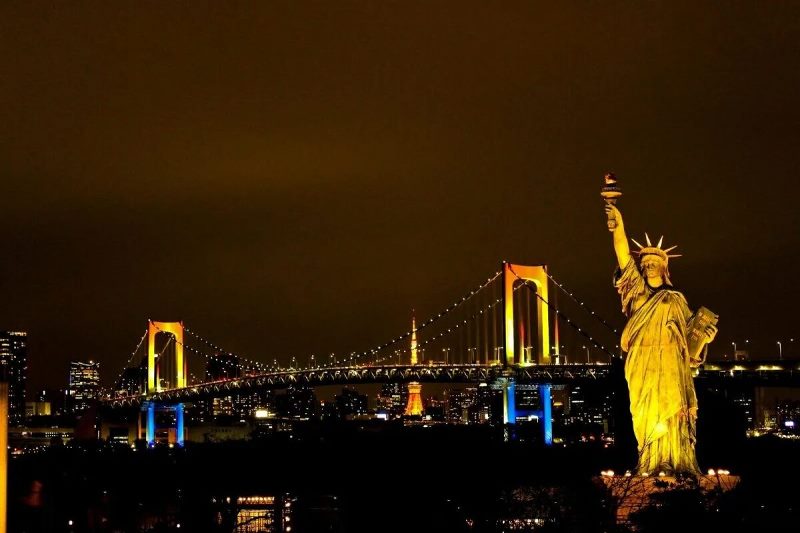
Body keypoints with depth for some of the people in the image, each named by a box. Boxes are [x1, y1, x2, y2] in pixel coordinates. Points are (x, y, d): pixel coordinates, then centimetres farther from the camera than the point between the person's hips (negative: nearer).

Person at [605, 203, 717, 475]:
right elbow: (623, 255, 4)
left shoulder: (676, 299, 16)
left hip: (669, 363, -1)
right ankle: (650, 465, -6)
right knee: (647, 413, -5)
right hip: (642, 362, 1)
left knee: (670, 411, -9)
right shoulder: (638, 291, 15)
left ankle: (676, 463, -12)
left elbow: (690, 326, 15)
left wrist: (704, 335, -7)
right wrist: (619, 225, -6)